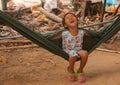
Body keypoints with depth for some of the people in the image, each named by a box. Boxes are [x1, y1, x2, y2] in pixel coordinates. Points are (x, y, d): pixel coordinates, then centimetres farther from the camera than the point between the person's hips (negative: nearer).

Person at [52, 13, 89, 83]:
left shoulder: (81, 32, -7)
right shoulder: (64, 34, -15)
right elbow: (52, 38, -7)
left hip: (79, 51, 3)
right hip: (68, 53, -3)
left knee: (85, 53, -30)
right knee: (73, 55, -37)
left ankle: (80, 71, -3)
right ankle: (71, 70, -2)